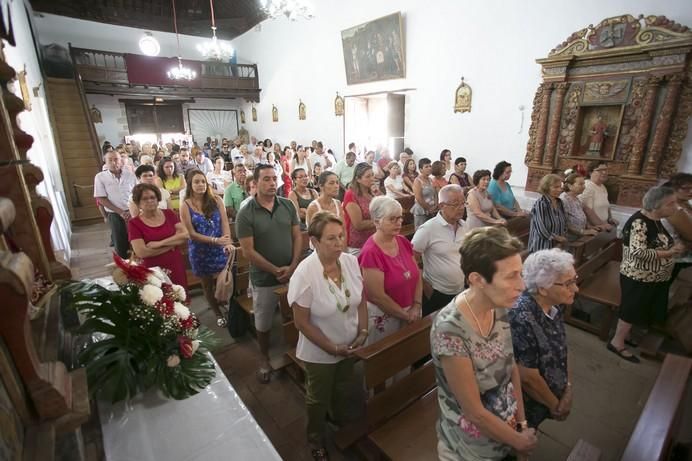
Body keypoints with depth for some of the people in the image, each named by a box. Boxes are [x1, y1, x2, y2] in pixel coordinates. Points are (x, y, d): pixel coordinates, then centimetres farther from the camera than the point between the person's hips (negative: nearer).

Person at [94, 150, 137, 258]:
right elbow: (101, 199, -4)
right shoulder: (100, 177, -2)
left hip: (133, 212, 1)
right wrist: (120, 212, -11)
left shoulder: (130, 175, 1)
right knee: (121, 244, 4)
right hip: (115, 214, -1)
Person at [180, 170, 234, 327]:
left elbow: (225, 223, -9)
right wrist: (215, 240, -21)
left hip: (220, 249, 0)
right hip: (200, 251, 0)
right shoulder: (186, 205, -8)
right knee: (208, 284, 15)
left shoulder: (216, 201, -3)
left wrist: (228, 242, -26)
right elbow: (191, 233, -10)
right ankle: (218, 313, 35)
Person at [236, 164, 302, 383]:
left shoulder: (288, 205, -4)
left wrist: (292, 267, -11)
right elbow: (248, 251, -14)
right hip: (264, 279, -2)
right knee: (263, 323, 14)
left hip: (292, 274, 3)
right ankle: (265, 358, 39)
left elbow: (297, 237, -1)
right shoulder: (245, 214, -13)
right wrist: (276, 270, -15)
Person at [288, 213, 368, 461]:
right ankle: (316, 440, 52)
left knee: (344, 391, 30)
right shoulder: (304, 274, -29)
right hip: (320, 353, -4)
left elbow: (361, 300, -1)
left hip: (351, 346, 5)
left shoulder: (351, 261, -14)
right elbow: (302, 322, -21)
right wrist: (332, 348, -18)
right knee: (319, 398, 22)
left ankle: (342, 425, 61)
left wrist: (363, 332, -9)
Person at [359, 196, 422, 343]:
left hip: (411, 312, 6)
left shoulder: (403, 242, -1)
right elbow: (377, 296, -23)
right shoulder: (371, 252, -22)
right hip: (384, 317, -6)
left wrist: (416, 306, -8)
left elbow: (417, 275, 3)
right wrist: (406, 315, -13)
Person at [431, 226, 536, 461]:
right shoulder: (450, 330, -35)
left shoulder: (499, 308, -14)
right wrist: (519, 441, -9)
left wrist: (522, 422, 1)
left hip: (508, 426, 5)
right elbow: (475, 412, -23)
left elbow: (512, 368, 1)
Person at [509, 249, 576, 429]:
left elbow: (560, 348, 5)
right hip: (525, 404, -7)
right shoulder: (522, 319, -36)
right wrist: (555, 405, -10)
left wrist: (568, 388, -1)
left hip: (545, 397, 7)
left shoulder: (554, 305, -11)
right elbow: (527, 377, -26)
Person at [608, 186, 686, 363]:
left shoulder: (655, 220, 4)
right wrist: (670, 252, -25)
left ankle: (624, 334, 36)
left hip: (654, 278, 9)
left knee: (640, 310, 19)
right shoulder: (639, 222, -25)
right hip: (639, 278, -9)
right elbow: (638, 252, -33)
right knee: (632, 310, 3)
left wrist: (675, 247, 3)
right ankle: (617, 343, 16)